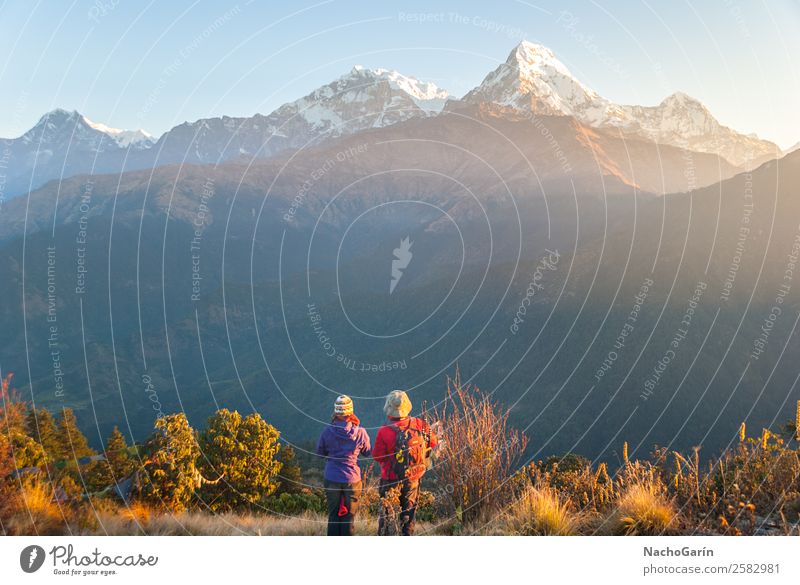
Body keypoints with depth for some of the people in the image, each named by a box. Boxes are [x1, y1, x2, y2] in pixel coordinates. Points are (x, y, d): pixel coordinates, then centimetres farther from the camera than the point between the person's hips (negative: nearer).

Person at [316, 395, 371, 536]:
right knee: (349, 515, 10)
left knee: (333, 514, 13)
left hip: (332, 478, 1)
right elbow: (367, 452, 4)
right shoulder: (360, 432, -11)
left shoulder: (327, 431, -9)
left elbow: (320, 452, 4)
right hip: (352, 478, -1)